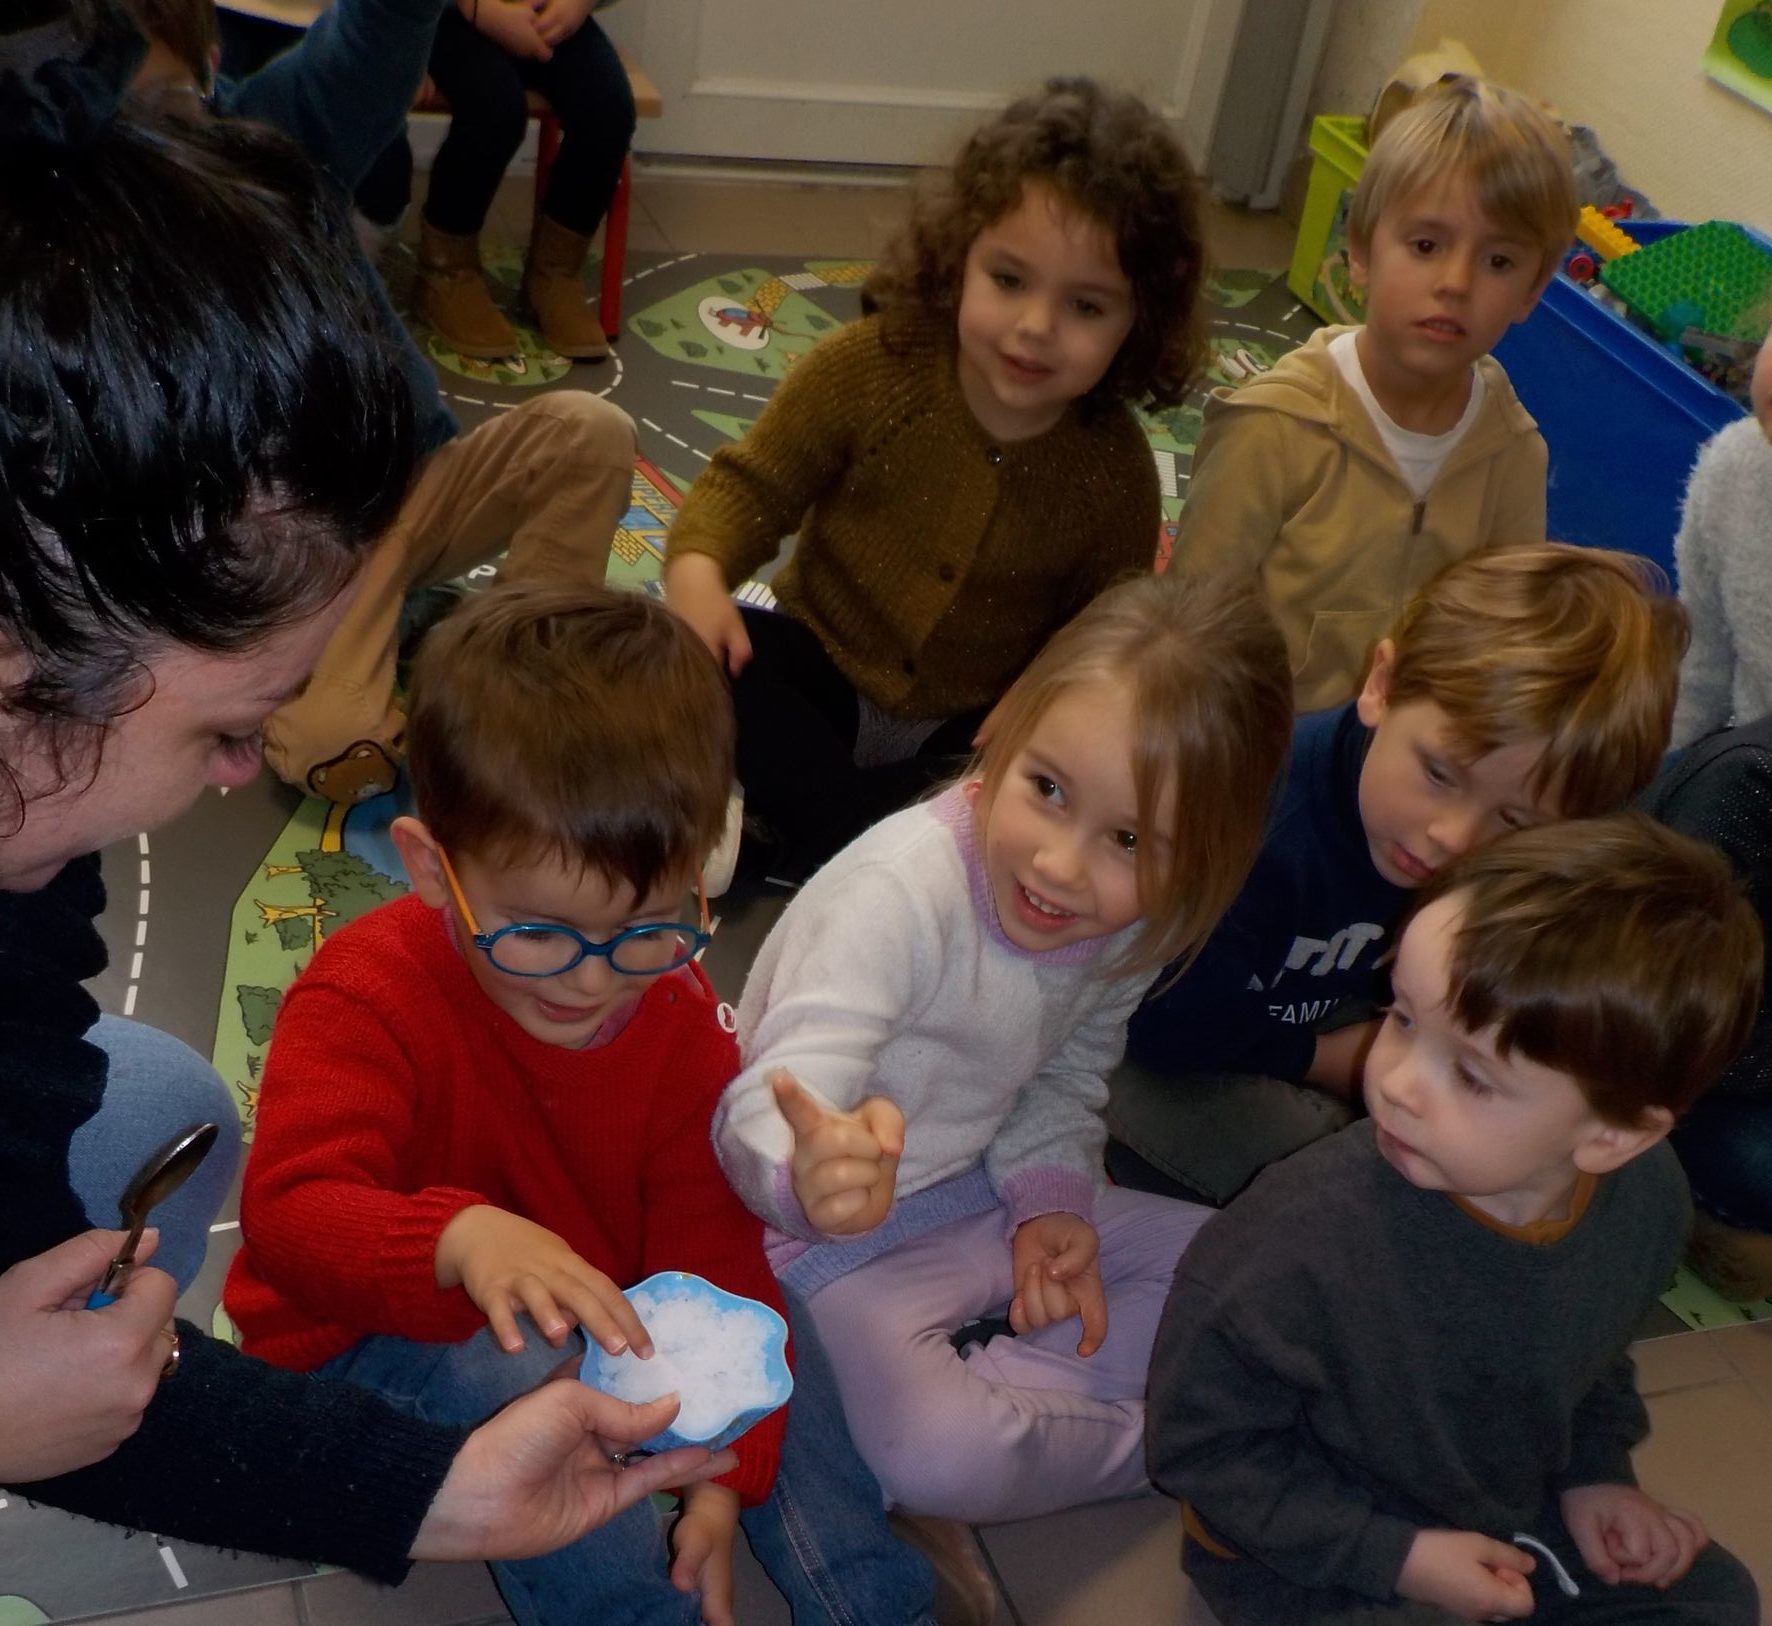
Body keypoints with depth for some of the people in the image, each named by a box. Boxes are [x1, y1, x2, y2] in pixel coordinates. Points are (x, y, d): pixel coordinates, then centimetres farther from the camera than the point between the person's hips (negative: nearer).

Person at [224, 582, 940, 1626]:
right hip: (373, 1337, -5)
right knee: (535, 1381, -33)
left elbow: (709, 1245, -6)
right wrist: (464, 1236, -60)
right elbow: (291, 1215, -39)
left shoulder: (680, 1011, -9)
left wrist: (728, 1473, -10)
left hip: (594, 1307, 5)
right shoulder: (365, 1001, -25)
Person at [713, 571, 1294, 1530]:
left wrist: (1054, 1198, -12)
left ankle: (978, 1384, -6)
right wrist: (811, 1173, -63)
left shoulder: (1135, 919, -10)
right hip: (842, 1237, -7)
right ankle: (1149, 1439, 1)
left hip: (984, 1198, 7)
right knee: (941, 1458, -28)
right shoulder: (899, 894, -32)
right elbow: (772, 1105, -41)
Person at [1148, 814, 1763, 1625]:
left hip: (1505, 1507, 6)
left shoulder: (1645, 1195, -19)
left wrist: (1593, 1474, 0)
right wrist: (1396, 1556, -22)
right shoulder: (1303, 1238, -38)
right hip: (1313, 1552, -5)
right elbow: (1205, 1439, -23)